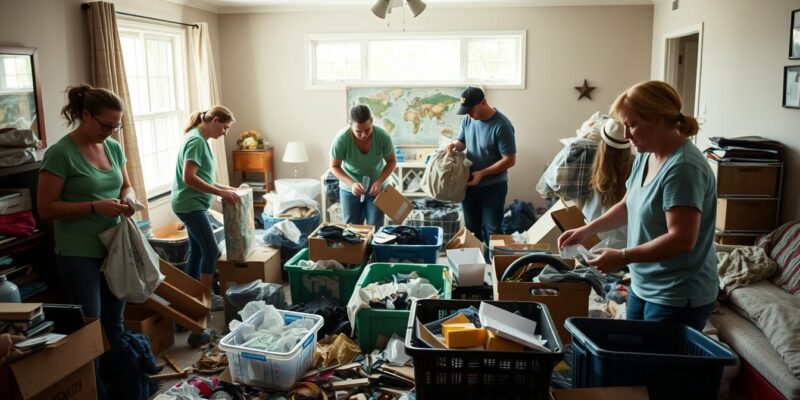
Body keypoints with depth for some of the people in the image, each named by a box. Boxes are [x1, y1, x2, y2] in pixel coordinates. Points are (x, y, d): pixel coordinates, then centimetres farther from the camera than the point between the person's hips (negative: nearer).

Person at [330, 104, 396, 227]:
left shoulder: (383, 136, -24)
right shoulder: (341, 139, -26)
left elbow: (391, 162, -8)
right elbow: (334, 166, -12)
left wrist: (379, 181, -23)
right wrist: (351, 183, -27)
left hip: (376, 188, 0)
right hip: (350, 190, 0)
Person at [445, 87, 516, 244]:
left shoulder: (502, 125, -21)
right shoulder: (468, 119, -2)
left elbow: (509, 160, -20)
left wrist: (481, 173, -23)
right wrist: (455, 144, -12)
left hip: (493, 187, -6)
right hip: (469, 184, 6)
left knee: (491, 230, 4)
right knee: (471, 228, 17)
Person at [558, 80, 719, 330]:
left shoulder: (683, 168, -23)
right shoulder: (646, 156, 5)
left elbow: (682, 239, -28)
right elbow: (628, 206, 17)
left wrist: (622, 257, -25)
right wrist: (586, 230, 7)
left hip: (678, 298, -9)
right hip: (643, 287, 9)